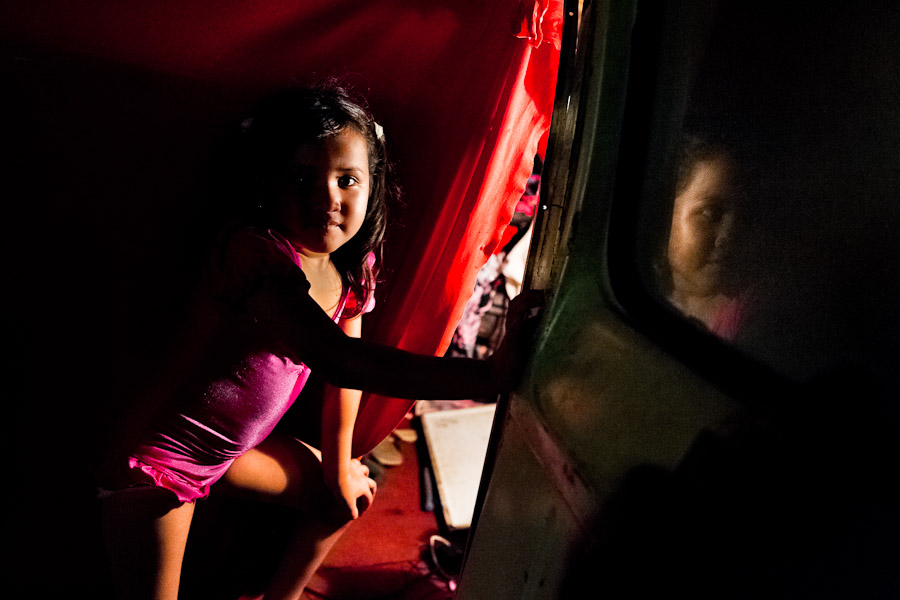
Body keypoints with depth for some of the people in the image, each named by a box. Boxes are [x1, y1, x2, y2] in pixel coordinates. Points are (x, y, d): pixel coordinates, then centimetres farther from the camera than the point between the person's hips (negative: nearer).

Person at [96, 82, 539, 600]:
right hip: (159, 455, -7)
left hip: (236, 447, 8)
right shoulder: (257, 251, -34)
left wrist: (338, 464, 12)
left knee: (348, 496, 18)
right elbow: (336, 359, -47)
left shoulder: (353, 266, -8)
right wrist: (490, 373, -49)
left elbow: (344, 375, 5)